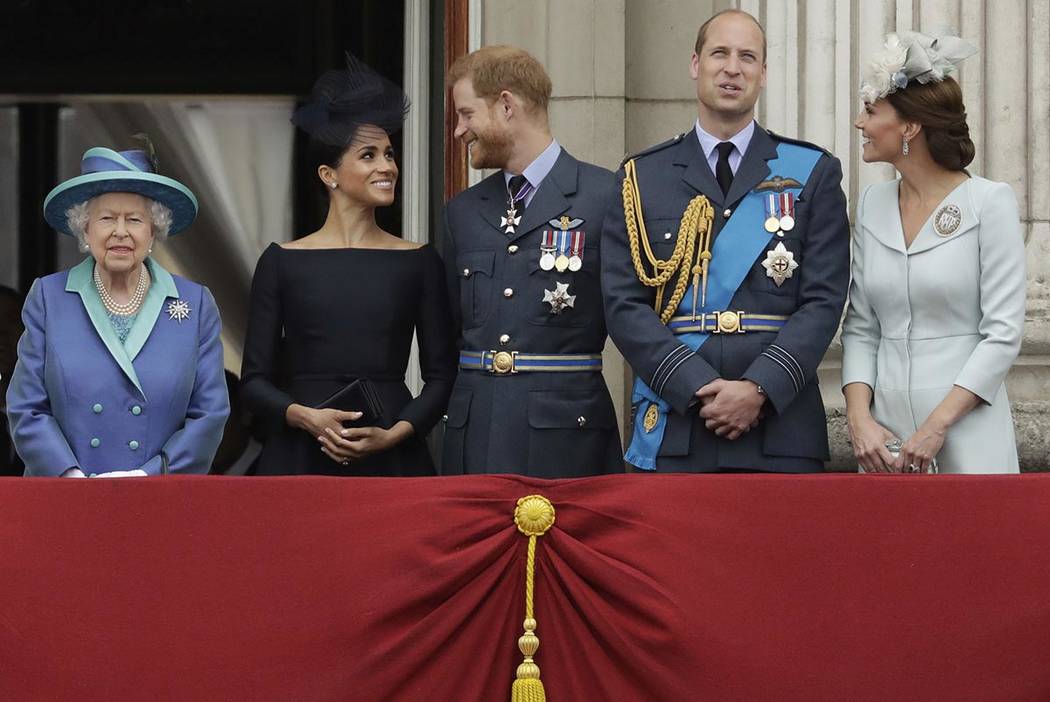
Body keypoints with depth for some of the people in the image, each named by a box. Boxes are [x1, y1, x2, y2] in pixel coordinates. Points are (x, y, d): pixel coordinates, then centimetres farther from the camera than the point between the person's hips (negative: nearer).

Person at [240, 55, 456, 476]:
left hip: (393, 459, 1)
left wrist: (394, 433, -10)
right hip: (300, 459, -1)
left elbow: (441, 375, 6)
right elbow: (254, 381, 4)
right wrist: (308, 418, -13)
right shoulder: (282, 262, 4)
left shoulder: (418, 263, 7)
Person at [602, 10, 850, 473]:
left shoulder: (812, 174, 8)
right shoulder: (641, 178, 9)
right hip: (672, 432, 0)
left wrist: (760, 388, -13)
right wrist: (699, 387, -11)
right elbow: (624, 304, 1)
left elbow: (823, 300, 0)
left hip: (781, 430, 0)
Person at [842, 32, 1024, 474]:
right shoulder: (873, 204, 9)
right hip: (885, 431, 4)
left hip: (967, 423, -4)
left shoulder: (989, 202, -6)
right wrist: (860, 418, -6)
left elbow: (1003, 332, -9)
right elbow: (860, 326, 9)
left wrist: (936, 426, -15)